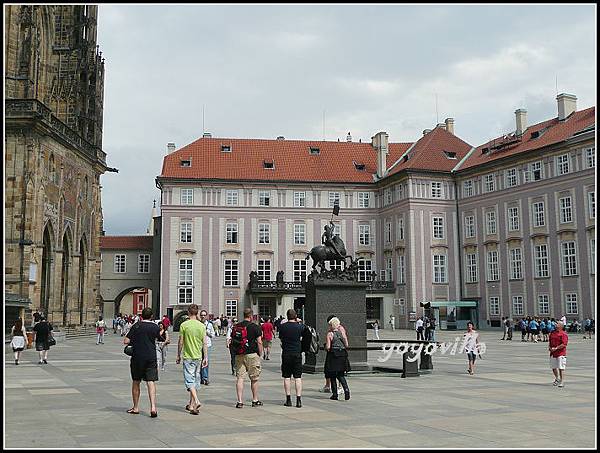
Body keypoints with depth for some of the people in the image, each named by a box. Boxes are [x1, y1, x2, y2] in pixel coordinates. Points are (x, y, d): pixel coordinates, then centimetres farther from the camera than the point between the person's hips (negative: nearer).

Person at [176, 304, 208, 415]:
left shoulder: (184, 325, -7)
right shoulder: (202, 326, 1)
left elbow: (181, 342, -3)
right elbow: (205, 343, 1)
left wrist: (178, 356, 8)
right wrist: (206, 357, 7)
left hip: (188, 357, -3)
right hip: (198, 356, 3)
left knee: (189, 380, -4)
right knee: (196, 380, 12)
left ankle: (196, 401, -22)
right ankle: (191, 404, 19)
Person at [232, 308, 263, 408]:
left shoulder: (236, 326, 6)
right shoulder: (255, 327, -7)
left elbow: (232, 342, 10)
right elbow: (259, 342, -8)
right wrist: (260, 354, 2)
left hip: (239, 355, 4)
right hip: (252, 355, -3)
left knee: (240, 378, 4)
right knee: (254, 378, 9)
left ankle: (240, 401, -1)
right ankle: (255, 400, 19)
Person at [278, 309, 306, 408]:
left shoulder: (283, 326, -3)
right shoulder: (299, 326, -5)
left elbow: (280, 338, 9)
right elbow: (307, 333, 13)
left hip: (286, 354, 1)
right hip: (297, 354, 0)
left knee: (287, 377, 7)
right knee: (298, 377, 2)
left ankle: (288, 399, 8)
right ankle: (298, 399, -2)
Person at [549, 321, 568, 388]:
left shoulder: (563, 334, -9)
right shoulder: (552, 333, 13)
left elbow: (564, 344, -16)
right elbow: (549, 341, 22)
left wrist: (556, 348, -18)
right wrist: (549, 347, 4)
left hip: (561, 353, -7)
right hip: (552, 353, 7)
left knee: (561, 368, -5)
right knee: (553, 367, 14)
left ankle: (562, 382, 2)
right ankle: (557, 379, 35)